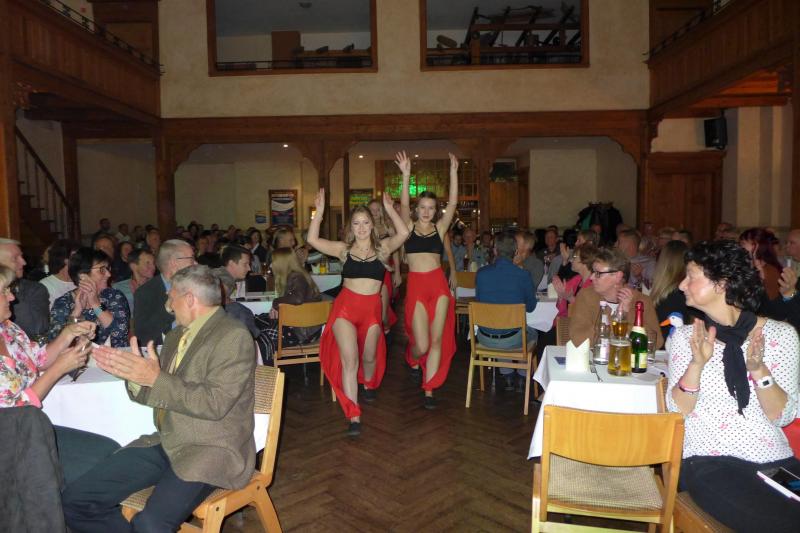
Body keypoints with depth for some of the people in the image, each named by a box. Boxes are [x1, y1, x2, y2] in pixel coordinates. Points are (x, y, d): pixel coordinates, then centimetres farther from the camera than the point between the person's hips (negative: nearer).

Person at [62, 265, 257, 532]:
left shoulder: (234, 337, -13)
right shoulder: (176, 335, 14)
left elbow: (215, 403, -21)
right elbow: (153, 394, 18)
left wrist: (156, 379, -20)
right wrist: (135, 372, -3)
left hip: (210, 450, -8)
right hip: (166, 442, 8)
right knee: (75, 501, -1)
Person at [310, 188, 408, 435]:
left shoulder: (382, 248, 2)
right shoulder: (344, 249, 2)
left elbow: (403, 233, -14)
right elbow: (313, 240, -4)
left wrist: (389, 209, -13)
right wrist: (319, 211, -9)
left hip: (372, 308, 1)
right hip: (345, 306, -1)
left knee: (369, 356, 19)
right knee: (349, 360, -9)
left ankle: (369, 385, 53)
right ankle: (354, 417, -5)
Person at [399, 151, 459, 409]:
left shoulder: (440, 228, 8)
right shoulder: (409, 227, 6)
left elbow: (452, 203, -2)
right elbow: (403, 204, -10)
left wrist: (453, 173, -10)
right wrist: (406, 175, -21)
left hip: (439, 284, 2)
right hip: (416, 285, -2)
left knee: (437, 339, 2)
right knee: (422, 344, -2)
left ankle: (429, 390, 14)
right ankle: (413, 360, 35)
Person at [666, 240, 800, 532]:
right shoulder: (685, 337, 5)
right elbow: (677, 410, -4)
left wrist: (759, 369, -18)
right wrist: (697, 363, -19)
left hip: (776, 460, 3)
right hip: (709, 462, -2)